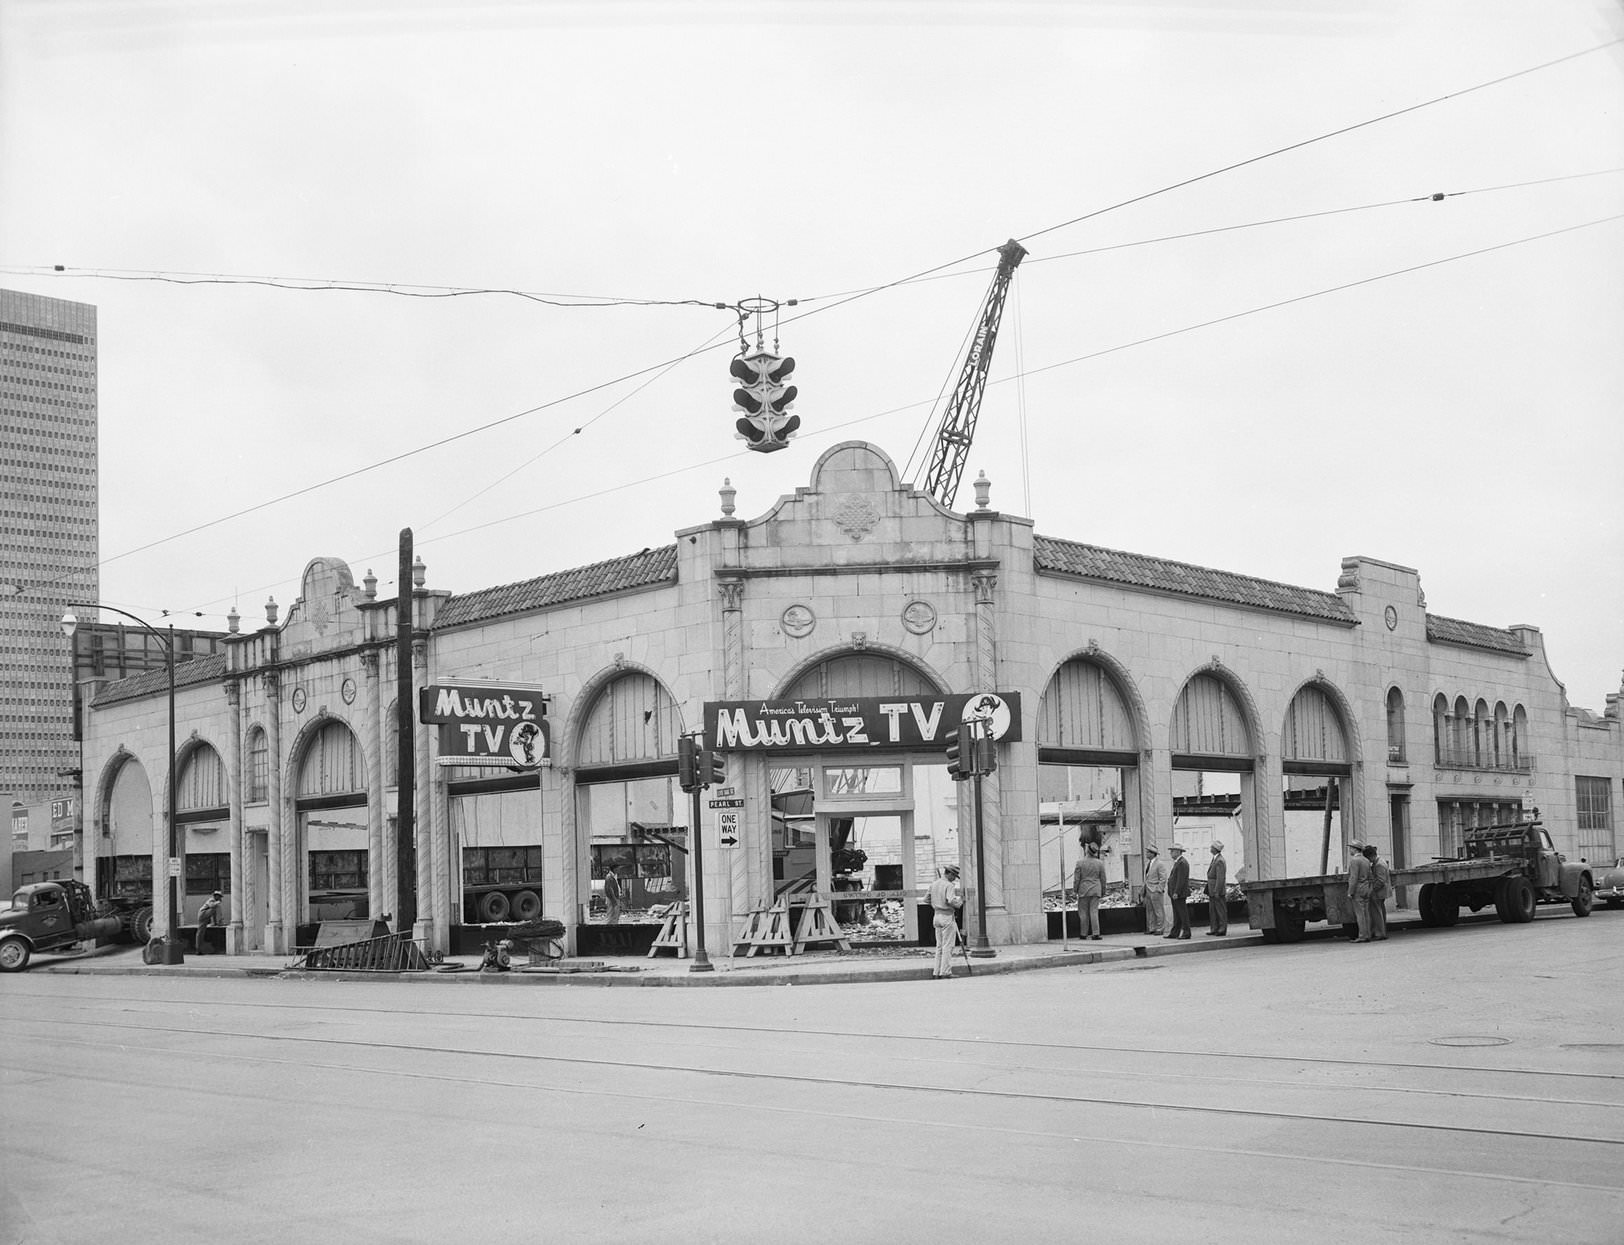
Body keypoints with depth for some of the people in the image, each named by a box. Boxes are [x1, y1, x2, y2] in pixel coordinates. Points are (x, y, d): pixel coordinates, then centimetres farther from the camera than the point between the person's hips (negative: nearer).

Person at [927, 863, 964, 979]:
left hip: (936, 916, 8)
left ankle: (937, 972, 13)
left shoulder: (933, 884, 10)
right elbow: (952, 901, -24)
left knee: (939, 945, 13)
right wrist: (961, 900, -6)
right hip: (947, 917, -8)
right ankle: (946, 971, -4)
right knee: (948, 946, -3)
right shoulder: (949, 885, -14)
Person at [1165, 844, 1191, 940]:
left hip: (1179, 893, -10)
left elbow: (1181, 880, -22)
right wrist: (1172, 892, 18)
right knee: (1176, 914, 12)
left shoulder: (1182, 863, -16)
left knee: (1183, 913, -5)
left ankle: (1186, 933, -1)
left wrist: (1176, 892, -23)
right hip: (1174, 893, 10)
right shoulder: (1177, 862, 17)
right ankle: (1175, 933, 15)